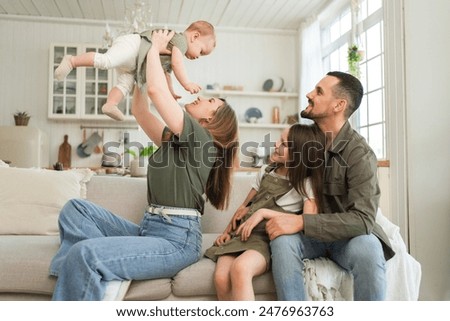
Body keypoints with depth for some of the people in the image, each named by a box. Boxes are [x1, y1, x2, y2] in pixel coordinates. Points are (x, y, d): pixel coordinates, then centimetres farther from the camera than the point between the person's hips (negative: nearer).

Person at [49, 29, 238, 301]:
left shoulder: (202, 139, -6)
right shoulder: (172, 139, 20)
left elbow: (157, 90, -12)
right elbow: (140, 111, 28)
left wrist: (155, 48, 3)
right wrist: (144, 65, 28)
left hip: (176, 240, -9)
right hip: (149, 230, 9)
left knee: (83, 255, -27)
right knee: (76, 209, 0)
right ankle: (99, 280, -15)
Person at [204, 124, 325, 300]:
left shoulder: (306, 183, 1)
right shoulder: (266, 171, 17)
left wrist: (263, 213, -15)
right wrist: (227, 231, 6)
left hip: (269, 239, -4)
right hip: (240, 235, 5)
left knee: (239, 269, -37)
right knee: (221, 278, -27)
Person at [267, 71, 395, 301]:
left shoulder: (359, 154, -17)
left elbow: (363, 219, -26)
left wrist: (301, 222, -34)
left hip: (345, 235, -3)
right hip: (308, 233, 3)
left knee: (367, 249, -36)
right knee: (282, 240, -31)